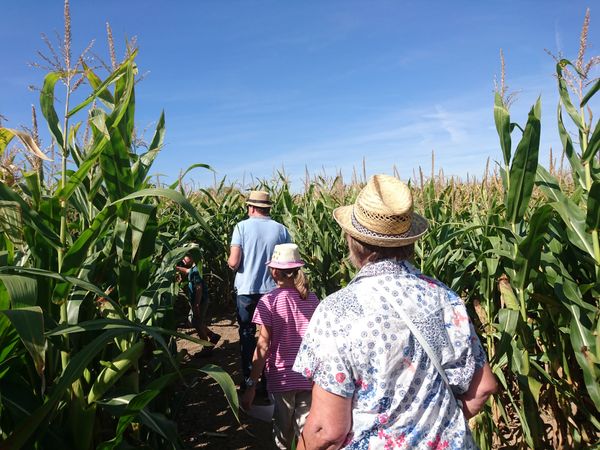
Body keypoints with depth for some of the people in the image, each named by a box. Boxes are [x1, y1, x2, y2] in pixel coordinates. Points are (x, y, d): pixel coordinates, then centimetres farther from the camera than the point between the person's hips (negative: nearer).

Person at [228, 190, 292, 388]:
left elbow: (233, 263, -14)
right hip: (273, 290, 2)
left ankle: (248, 379, 21)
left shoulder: (242, 227, -8)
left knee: (247, 334, 13)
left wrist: (228, 261, 9)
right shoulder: (281, 230, -2)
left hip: (247, 290, -2)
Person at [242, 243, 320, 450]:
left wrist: (251, 385, -9)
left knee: (284, 431, 18)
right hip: (309, 376, 3)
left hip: (282, 377, -2)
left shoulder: (269, 301, -12)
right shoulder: (312, 299, -2)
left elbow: (263, 347, -14)